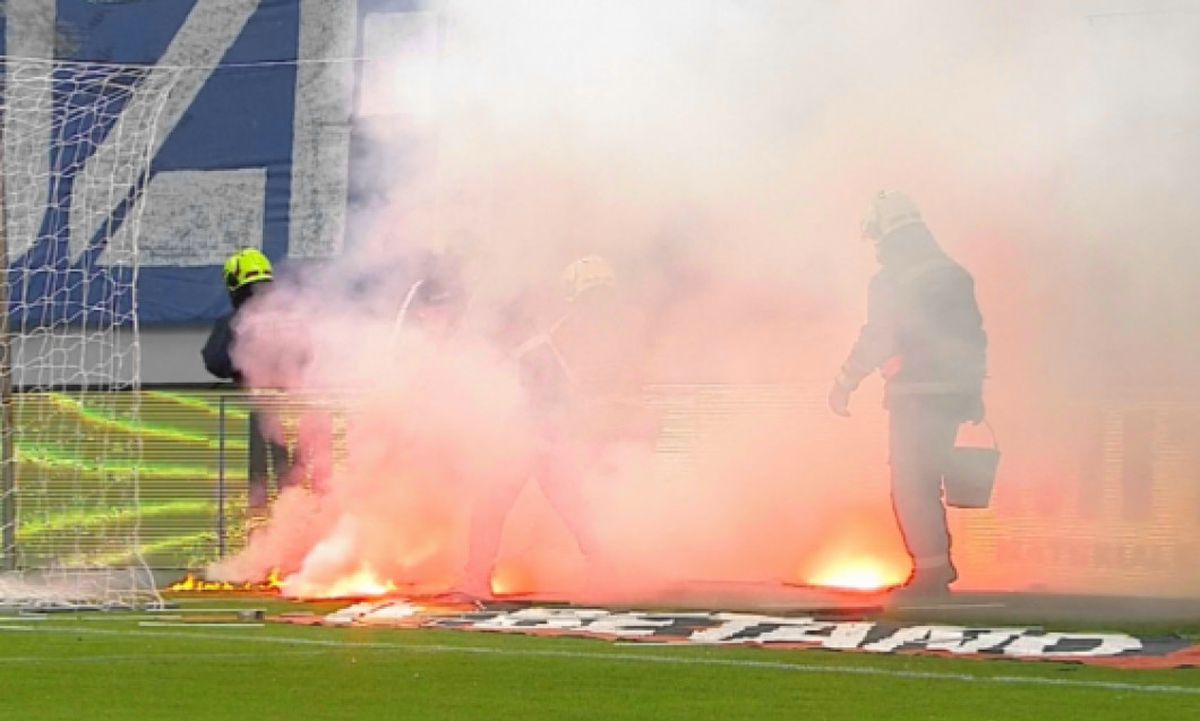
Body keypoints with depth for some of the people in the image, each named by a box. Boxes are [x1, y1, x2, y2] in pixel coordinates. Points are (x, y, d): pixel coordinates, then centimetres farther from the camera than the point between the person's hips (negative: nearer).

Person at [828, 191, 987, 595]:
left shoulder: (891, 281, -10)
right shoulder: (954, 274, 13)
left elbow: (876, 339, -15)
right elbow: (974, 337, 16)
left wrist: (845, 385, -6)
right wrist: (975, 393, 22)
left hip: (916, 395, -8)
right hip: (954, 393, 8)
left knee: (911, 486, -3)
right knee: (925, 483, 17)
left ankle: (931, 569, -7)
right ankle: (937, 567, 20)